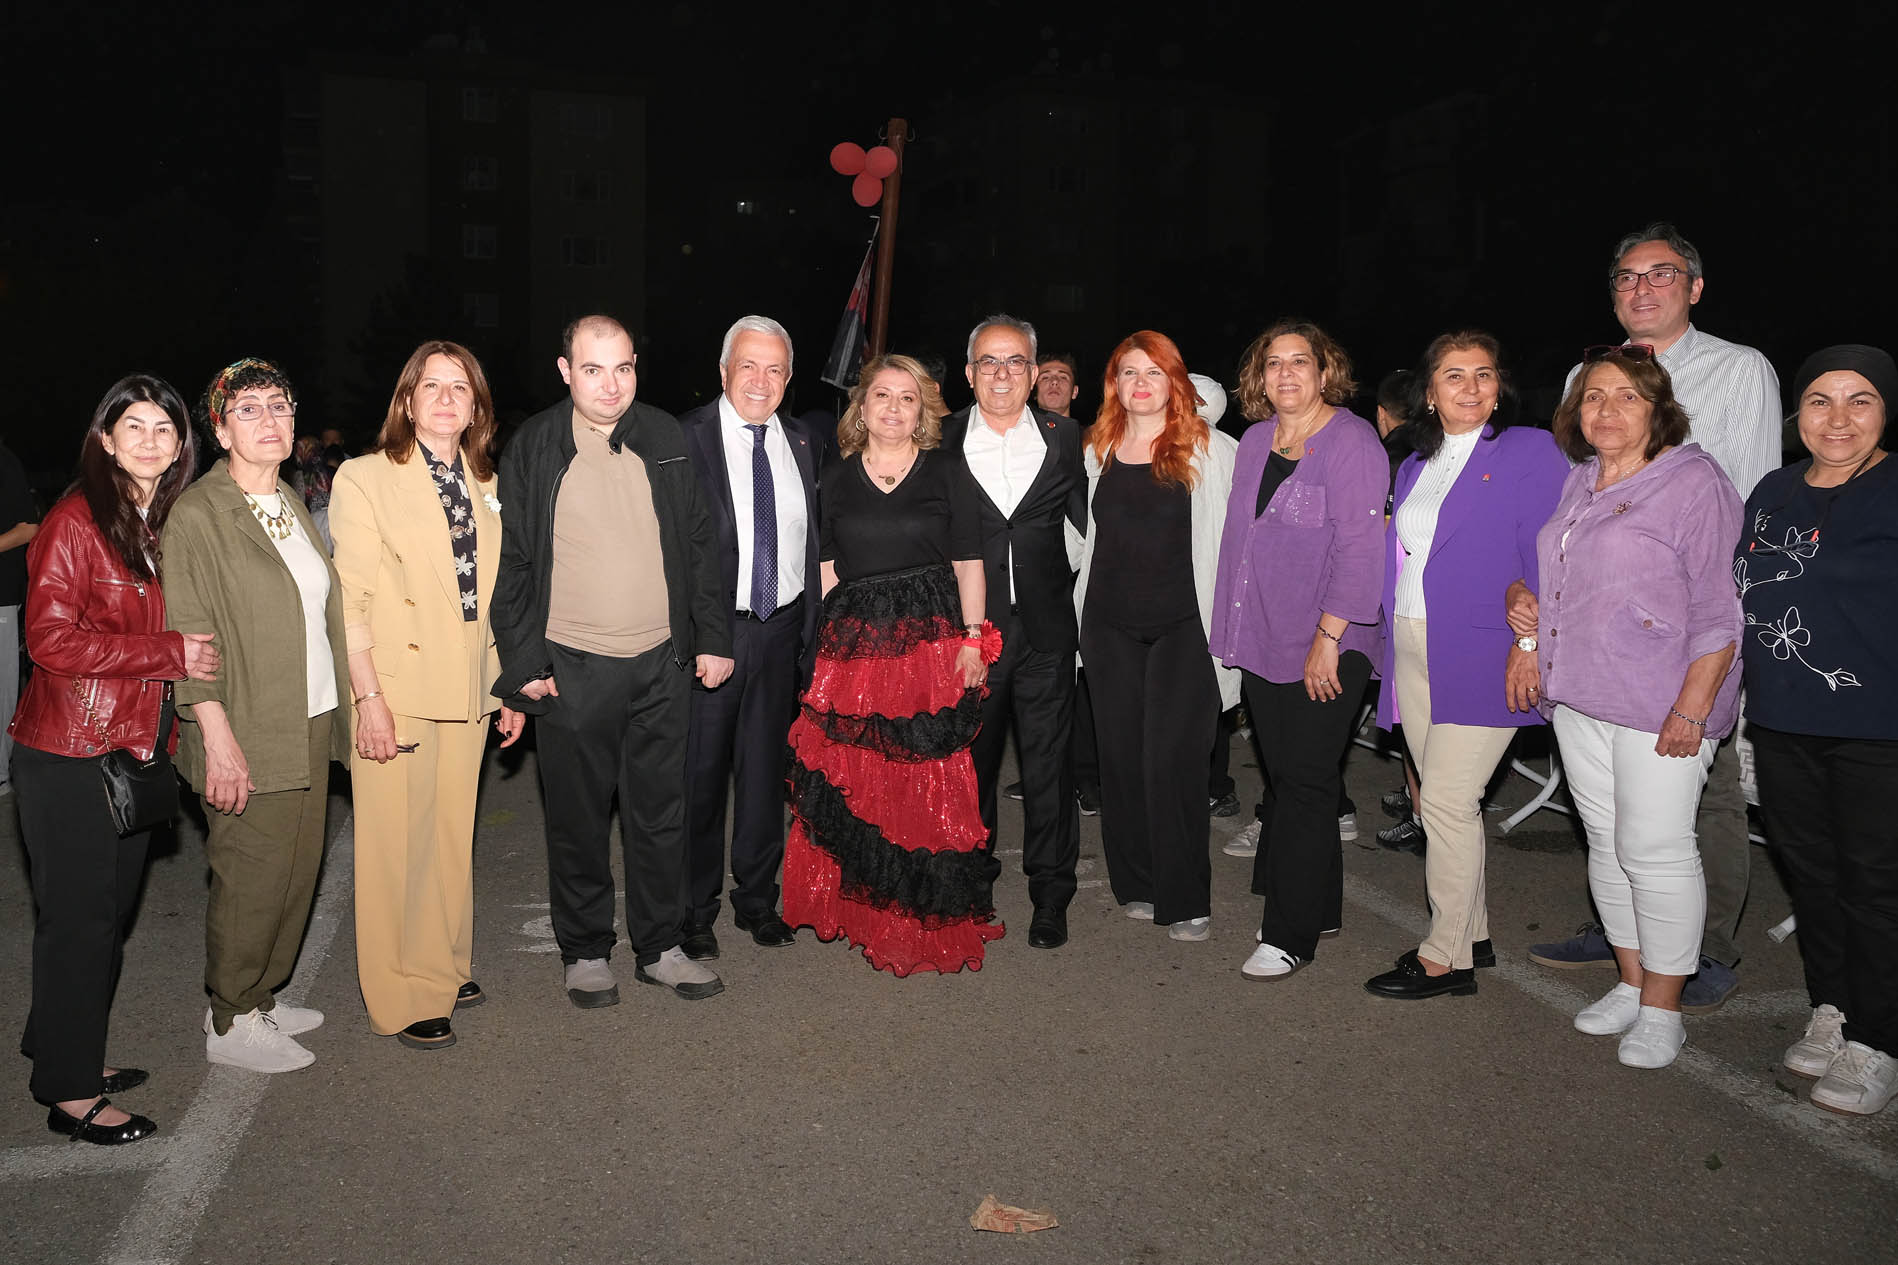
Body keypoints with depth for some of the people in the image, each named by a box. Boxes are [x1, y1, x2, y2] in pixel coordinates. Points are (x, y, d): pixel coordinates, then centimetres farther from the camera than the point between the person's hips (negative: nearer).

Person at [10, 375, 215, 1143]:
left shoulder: (173, 527, 11)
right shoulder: (76, 521, -11)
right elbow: (51, 637, -18)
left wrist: (193, 658, 4)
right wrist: (169, 656, -19)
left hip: (137, 749, 7)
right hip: (71, 756, -7)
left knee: (111, 911, 15)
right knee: (78, 916, 1)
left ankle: (68, 1056, 31)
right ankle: (70, 1093, 13)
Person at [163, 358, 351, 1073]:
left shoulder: (293, 506, 13)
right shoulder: (195, 515, -10)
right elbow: (188, 635, -14)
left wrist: (362, 694, 16)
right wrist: (218, 737, -19)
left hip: (309, 725, 7)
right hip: (247, 735, -7)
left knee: (298, 870, 12)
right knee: (250, 876, 0)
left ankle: (260, 999, 28)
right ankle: (228, 1022, 17)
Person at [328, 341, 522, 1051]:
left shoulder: (487, 487, 12)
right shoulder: (364, 479, -4)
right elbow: (350, 600, -9)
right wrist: (369, 697, -16)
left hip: (467, 695, 5)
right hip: (395, 693, -5)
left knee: (452, 835, 13)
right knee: (396, 843, 1)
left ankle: (444, 969, 30)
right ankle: (401, 998, 14)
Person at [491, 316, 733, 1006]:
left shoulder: (663, 437, 5)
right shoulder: (533, 447, -2)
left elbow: (698, 543, 9)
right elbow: (510, 562, -1)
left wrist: (713, 637, 4)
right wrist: (523, 664, -5)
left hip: (663, 664, 2)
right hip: (573, 669, -2)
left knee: (660, 814, 11)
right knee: (578, 820, 9)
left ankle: (660, 947, 26)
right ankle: (585, 952, 26)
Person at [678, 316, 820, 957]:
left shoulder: (802, 442, 9)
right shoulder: (685, 438, -7)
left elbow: (812, 542, 12)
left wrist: (810, 631, 8)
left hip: (781, 631, 5)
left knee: (766, 767, 14)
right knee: (700, 772, 4)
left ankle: (757, 898, 30)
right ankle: (694, 910, 21)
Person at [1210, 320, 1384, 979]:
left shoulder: (1351, 440, -8)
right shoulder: (1255, 442, 13)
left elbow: (1360, 546, -14)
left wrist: (1328, 636, -18)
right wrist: (1235, 630, 14)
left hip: (1324, 650, -7)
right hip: (1262, 640, 7)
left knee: (1304, 782, -4)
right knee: (1282, 776, 10)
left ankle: (1291, 934, 4)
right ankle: (1318, 907, 25)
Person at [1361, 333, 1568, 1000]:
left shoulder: (1530, 451, -3)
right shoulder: (1415, 467, 16)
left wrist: (1531, 639, -17)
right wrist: (1391, 644, 13)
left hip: (1481, 656, -7)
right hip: (1413, 650, 7)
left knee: (1447, 801, -8)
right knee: (1437, 800, 10)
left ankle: (1445, 958, 4)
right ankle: (1472, 933, 25)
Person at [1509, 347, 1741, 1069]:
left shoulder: (1694, 483, -9)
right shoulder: (1578, 482, 14)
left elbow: (1718, 611, -12)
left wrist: (1692, 710, -18)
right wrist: (1521, 596, 8)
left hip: (1661, 707, -7)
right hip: (1579, 697, 8)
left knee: (1654, 849, -3)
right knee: (1605, 843, 13)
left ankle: (1662, 1010, 11)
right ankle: (1630, 984, 28)